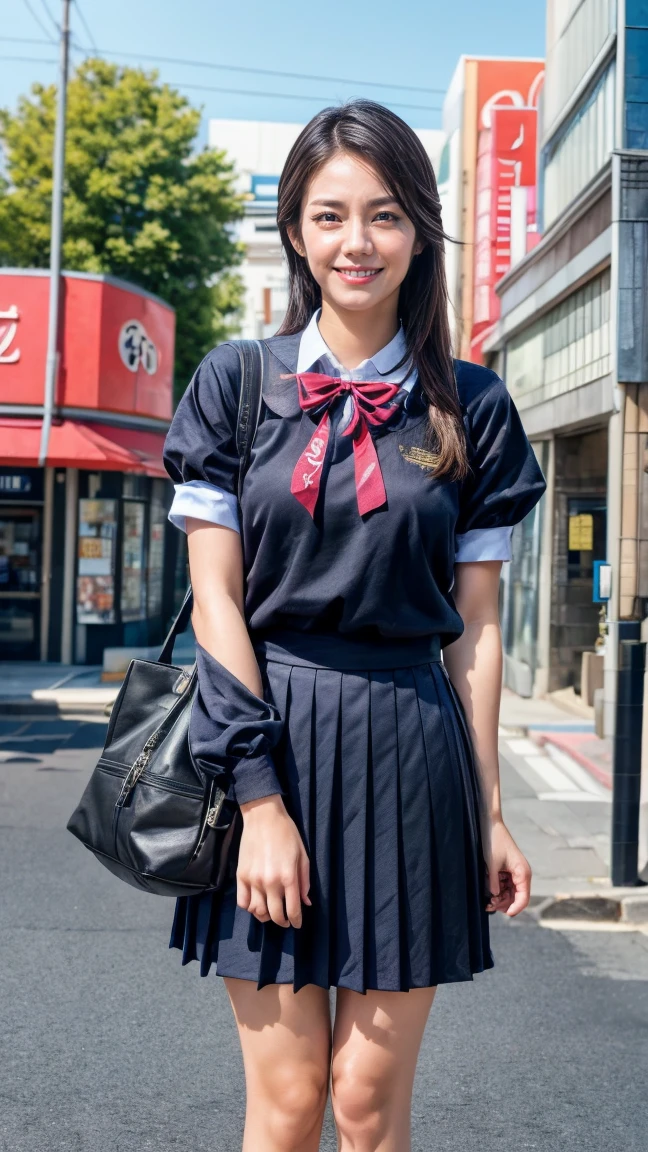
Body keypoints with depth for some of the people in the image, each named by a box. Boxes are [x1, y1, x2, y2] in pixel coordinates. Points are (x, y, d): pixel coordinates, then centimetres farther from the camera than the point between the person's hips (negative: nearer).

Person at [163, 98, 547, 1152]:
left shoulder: (470, 409, 6)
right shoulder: (237, 384, 3)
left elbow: (475, 627, 7)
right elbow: (217, 602, -2)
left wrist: (489, 813, 5)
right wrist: (260, 795, -10)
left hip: (409, 755, 1)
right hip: (267, 742, -1)